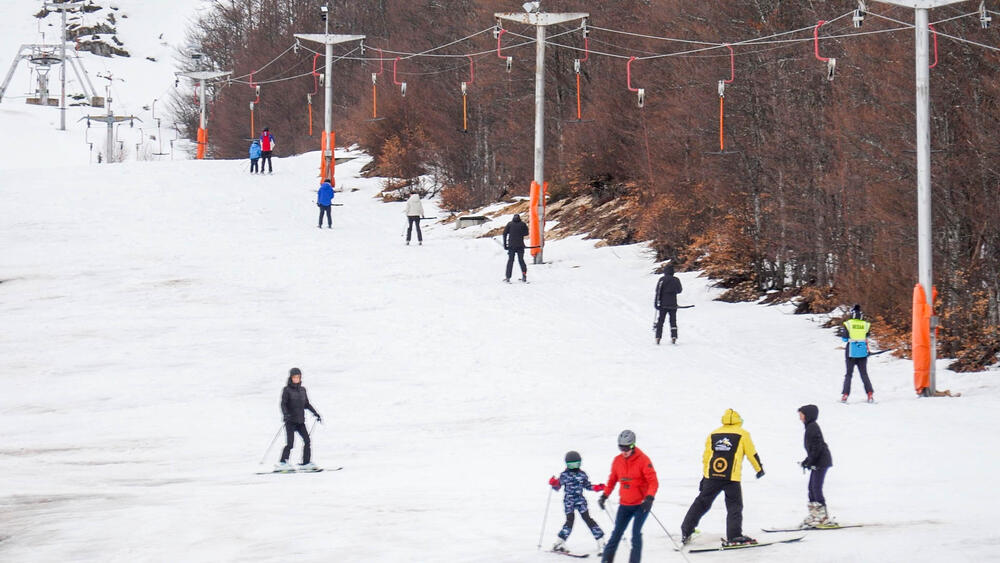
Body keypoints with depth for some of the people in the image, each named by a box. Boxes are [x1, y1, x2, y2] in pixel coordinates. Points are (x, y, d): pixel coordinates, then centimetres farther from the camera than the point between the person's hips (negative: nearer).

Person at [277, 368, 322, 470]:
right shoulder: (287, 390, -1)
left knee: (307, 441, -3)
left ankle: (306, 463, 4)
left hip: (300, 421, 5)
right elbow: (283, 404, -9)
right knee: (290, 443, -13)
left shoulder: (302, 390, 14)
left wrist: (315, 413, 20)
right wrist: (285, 414, -26)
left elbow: (306, 404, 24)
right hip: (290, 421, -5)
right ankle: (283, 463, -8)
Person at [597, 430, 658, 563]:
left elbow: (653, 481, -16)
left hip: (641, 504, -5)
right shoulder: (617, 461, 4)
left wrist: (649, 498, -30)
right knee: (616, 533, 6)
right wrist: (604, 495, 10)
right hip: (624, 504, 5)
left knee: (636, 533, -14)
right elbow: (612, 480, 18)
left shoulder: (643, 460, -12)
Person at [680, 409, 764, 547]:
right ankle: (734, 537, -4)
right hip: (732, 478, -3)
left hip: (711, 476, 3)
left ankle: (685, 532, 16)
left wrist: (704, 476, 24)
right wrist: (759, 469, 23)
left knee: (701, 503, 14)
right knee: (734, 507, 6)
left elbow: (705, 458, 17)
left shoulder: (713, 435, 14)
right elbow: (752, 454, 8)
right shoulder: (742, 434, 4)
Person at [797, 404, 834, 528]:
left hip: (821, 462, -10)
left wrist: (810, 461, -20)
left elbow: (817, 447, -22)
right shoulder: (811, 427, 16)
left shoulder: (813, 427, -15)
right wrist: (807, 461, 24)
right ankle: (814, 514, 18)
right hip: (817, 462, 10)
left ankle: (823, 516, -5)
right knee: (812, 488, 13)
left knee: (816, 488, -8)